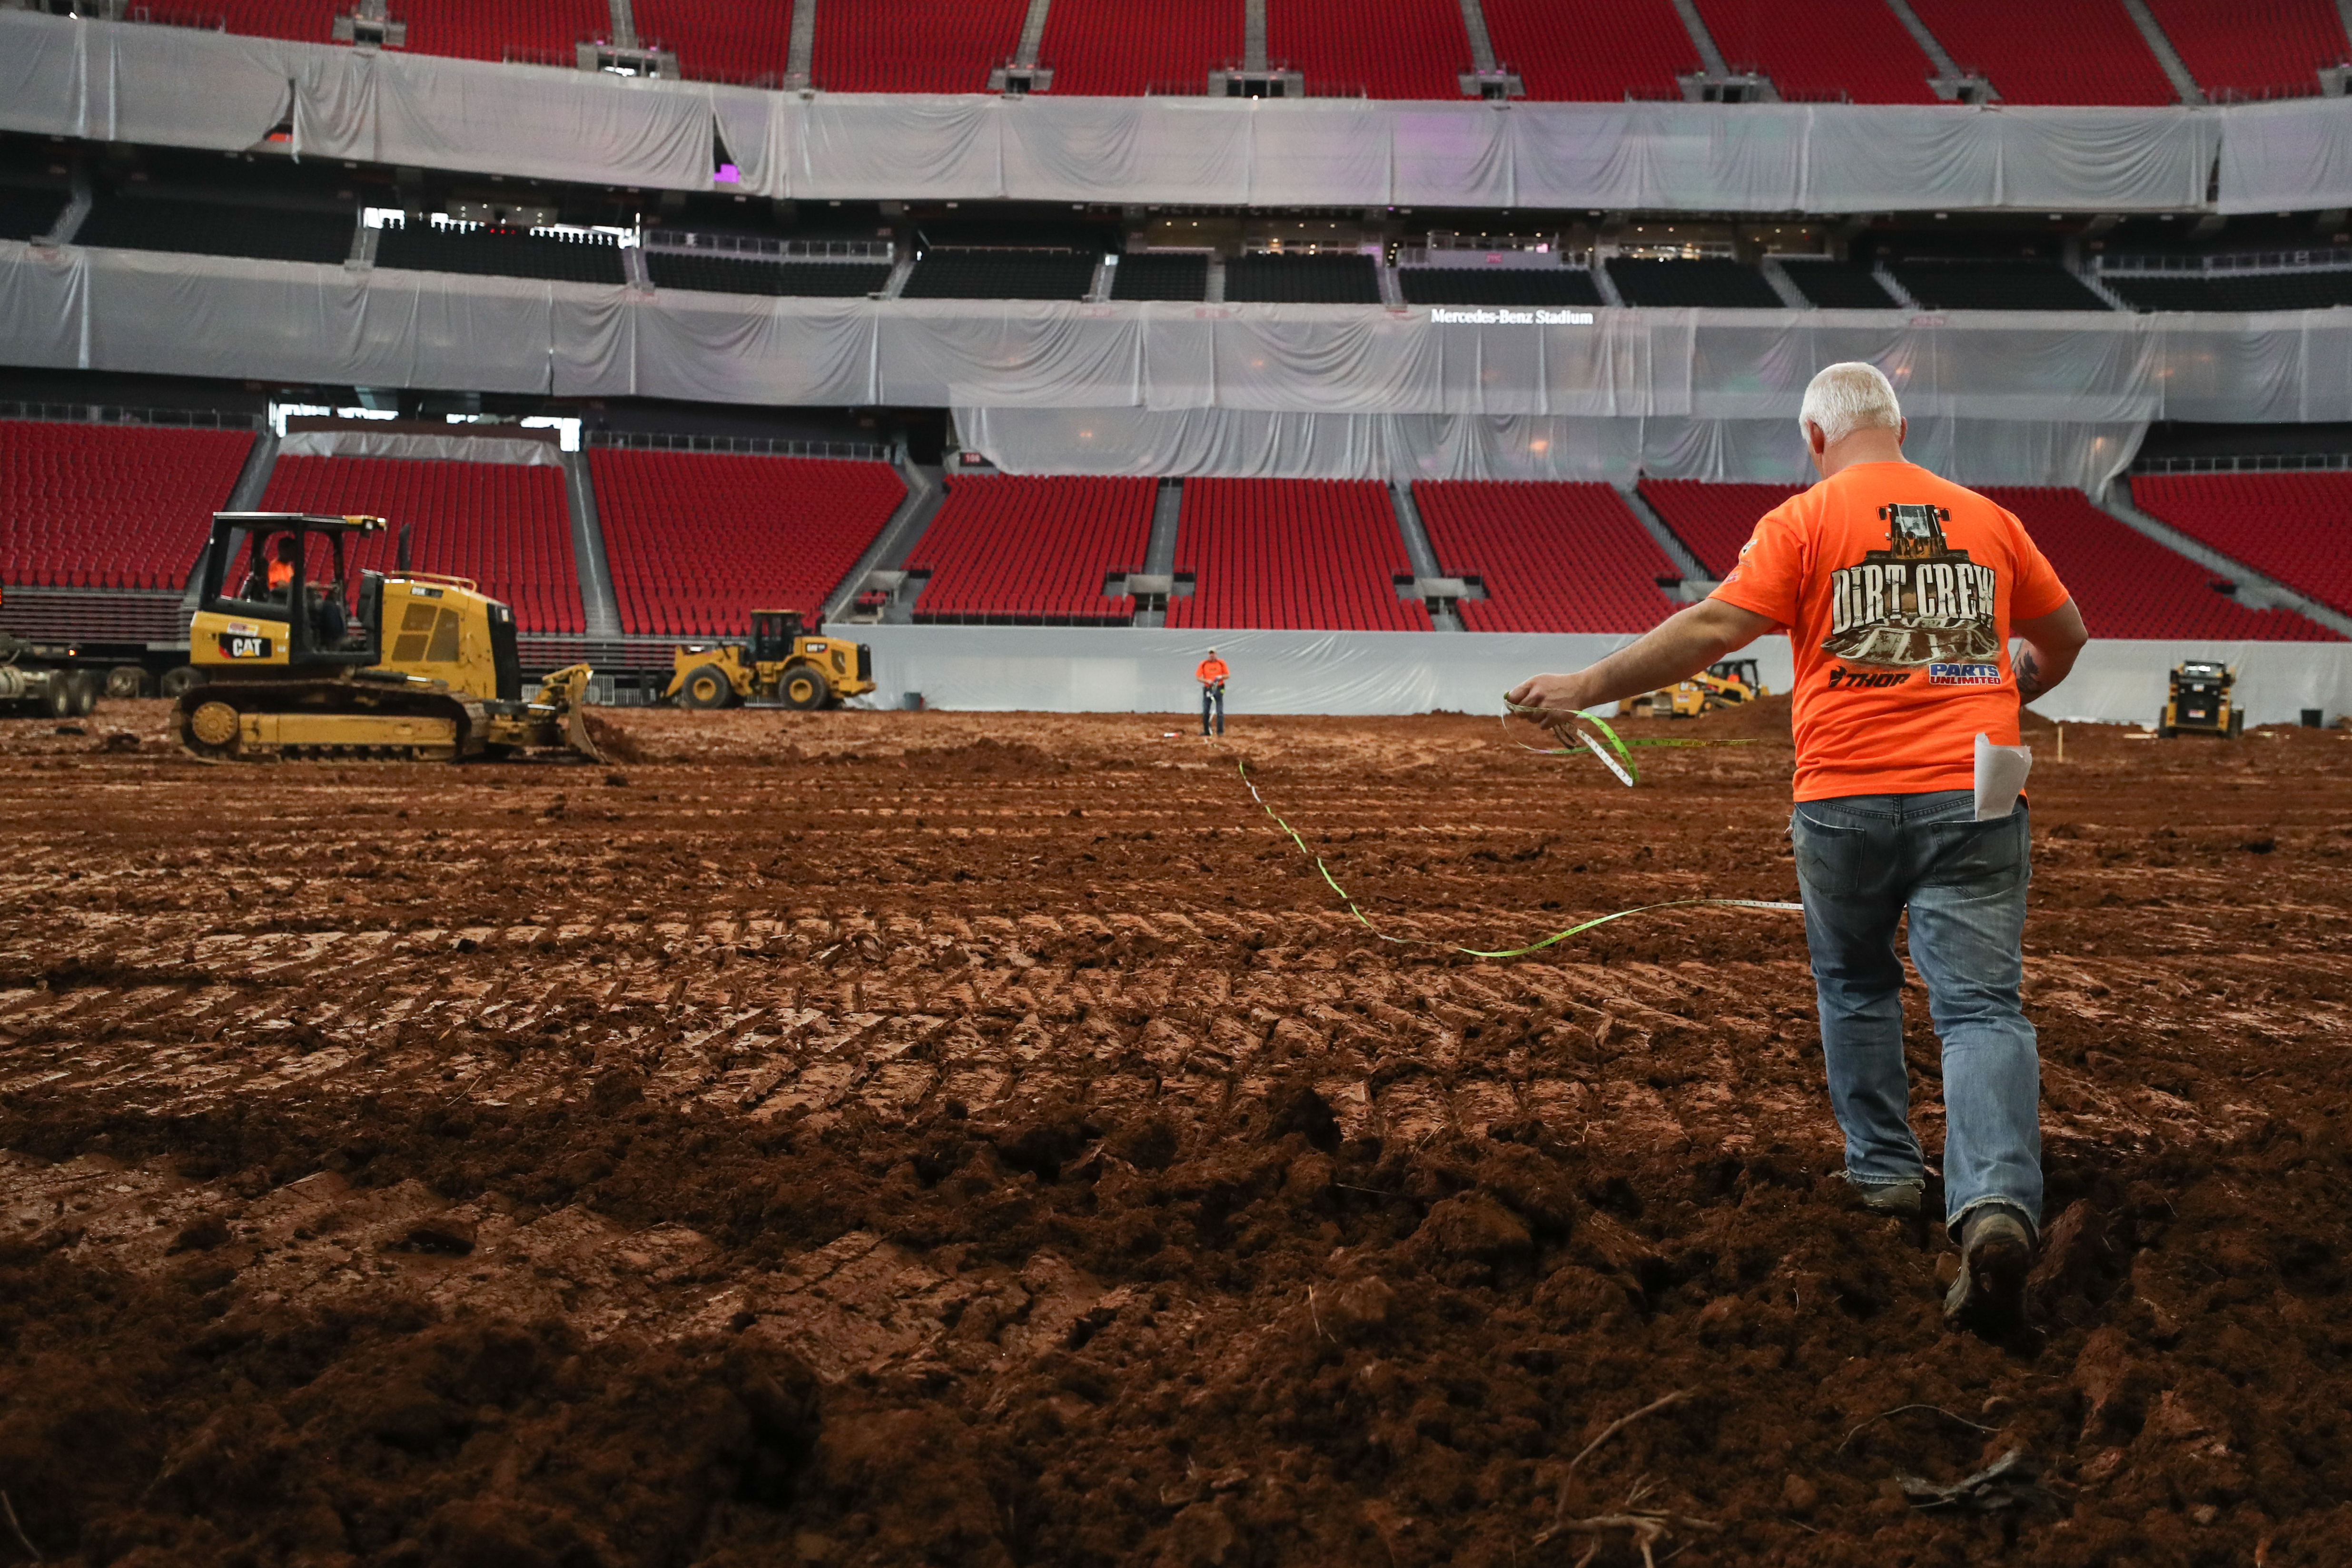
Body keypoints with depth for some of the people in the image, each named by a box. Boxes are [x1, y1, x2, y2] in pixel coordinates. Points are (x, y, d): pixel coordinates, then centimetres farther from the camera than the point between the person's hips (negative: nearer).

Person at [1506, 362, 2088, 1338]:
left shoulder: (1804, 520, 0)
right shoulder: (1986, 519, 13)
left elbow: (1714, 628, -10)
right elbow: (2065, 636, 25)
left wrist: (1589, 687, -3)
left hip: (1847, 799, -2)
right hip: (1973, 793, 2)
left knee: (1856, 986, 21)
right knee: (1982, 1007, -4)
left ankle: (1883, 1168, 28)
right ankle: (1996, 1203, -23)